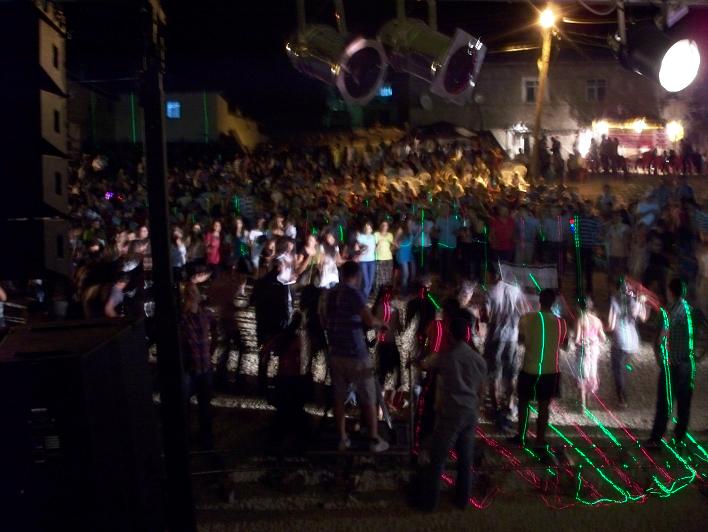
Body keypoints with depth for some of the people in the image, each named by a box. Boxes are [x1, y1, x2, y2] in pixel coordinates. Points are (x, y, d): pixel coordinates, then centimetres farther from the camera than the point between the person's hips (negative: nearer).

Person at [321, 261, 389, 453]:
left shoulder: (330, 294, 8)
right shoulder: (354, 293, -13)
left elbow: (324, 322, 21)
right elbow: (370, 321, -25)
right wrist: (381, 322, -5)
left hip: (336, 354, 6)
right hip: (356, 355, -6)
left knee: (339, 398, 12)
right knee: (368, 400, 6)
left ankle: (342, 439, 18)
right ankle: (375, 440, 12)